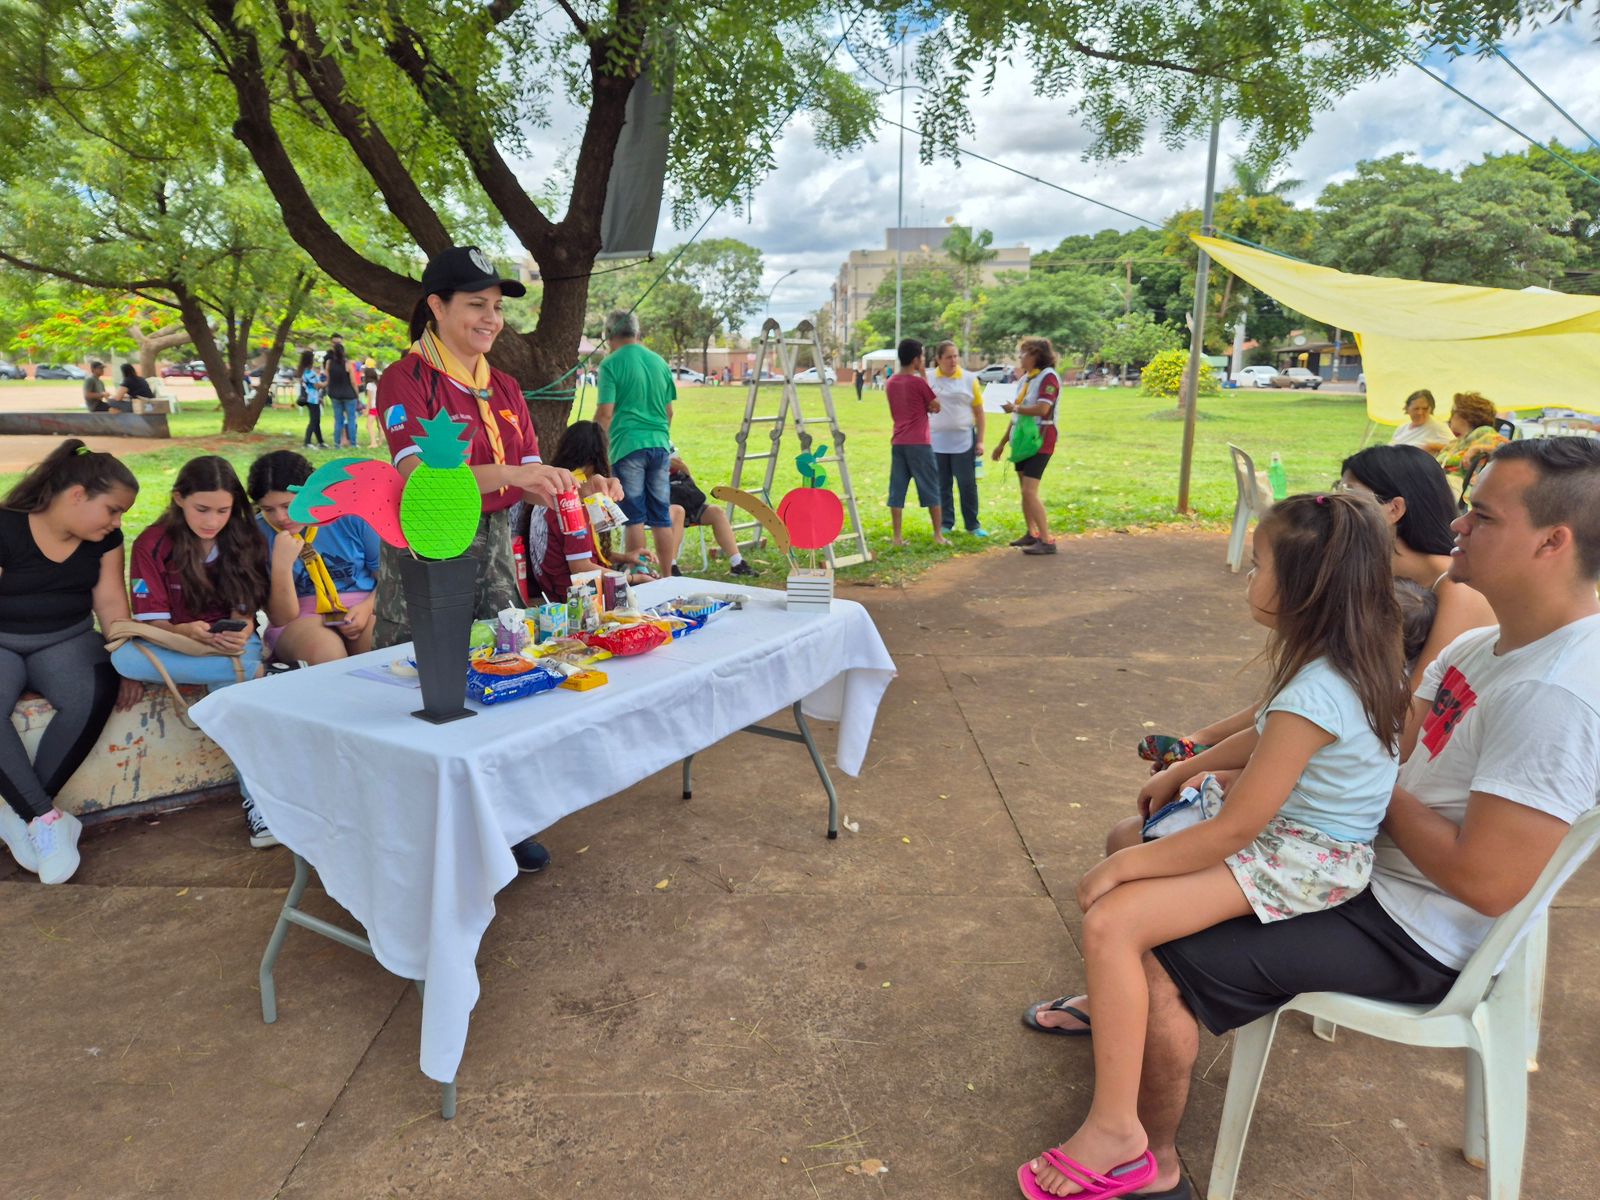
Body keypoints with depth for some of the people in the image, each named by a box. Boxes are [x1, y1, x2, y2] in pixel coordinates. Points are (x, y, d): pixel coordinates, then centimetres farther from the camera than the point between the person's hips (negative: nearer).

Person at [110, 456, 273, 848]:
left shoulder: (245, 542, -1)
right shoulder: (153, 544, -6)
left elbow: (245, 611, -3)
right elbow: (152, 622, -10)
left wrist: (240, 636, -28)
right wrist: (187, 632, -33)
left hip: (231, 643, 0)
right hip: (172, 644, 1)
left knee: (228, 684, -35)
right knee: (124, 656, -34)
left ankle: (256, 797, -36)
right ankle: (257, 672, -35)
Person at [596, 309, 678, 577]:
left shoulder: (611, 364, -5)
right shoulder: (660, 362, 11)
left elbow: (605, 412, -10)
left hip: (628, 445, -5)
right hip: (660, 444, 5)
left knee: (635, 517, 1)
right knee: (662, 517, 8)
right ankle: (667, 578, 11)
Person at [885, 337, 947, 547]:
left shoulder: (890, 383, 8)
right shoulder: (918, 382, -11)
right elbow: (936, 406, 2)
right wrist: (924, 376, 3)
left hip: (898, 443, 5)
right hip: (919, 443, -5)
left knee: (897, 490, 5)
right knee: (930, 489, 4)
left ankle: (897, 537, 4)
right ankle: (938, 535, 8)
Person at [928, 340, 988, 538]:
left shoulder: (969, 380, 1)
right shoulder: (929, 379, 2)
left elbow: (979, 412, 5)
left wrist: (980, 440, 1)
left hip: (963, 440, -1)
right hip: (937, 440, 1)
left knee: (967, 483, 1)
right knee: (942, 484, 8)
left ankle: (972, 524, 12)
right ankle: (946, 523, 19)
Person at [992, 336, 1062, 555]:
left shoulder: (1048, 376, -11)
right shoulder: (1026, 378, 15)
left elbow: (1042, 409, -25)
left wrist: (1014, 408, -11)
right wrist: (1003, 443, 21)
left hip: (1040, 440, -9)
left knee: (1030, 491, -16)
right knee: (1024, 490, 12)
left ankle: (1047, 541, -13)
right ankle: (1032, 534, 23)